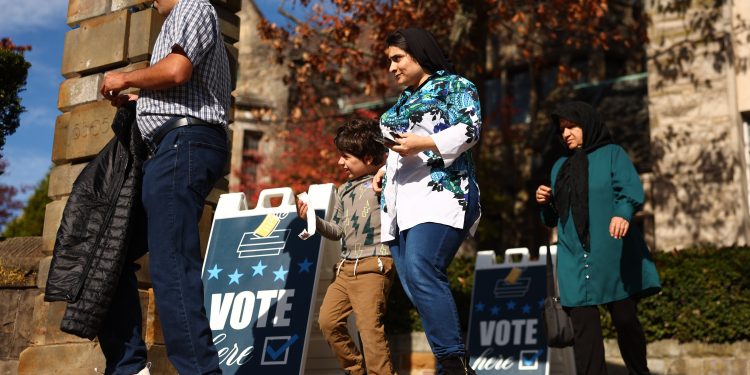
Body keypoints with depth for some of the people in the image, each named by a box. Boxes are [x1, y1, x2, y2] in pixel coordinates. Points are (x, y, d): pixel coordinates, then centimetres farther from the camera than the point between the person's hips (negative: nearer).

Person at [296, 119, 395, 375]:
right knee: (328, 320, 4)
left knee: (369, 325, -14)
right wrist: (313, 219, 8)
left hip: (373, 265, -8)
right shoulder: (344, 191, 20)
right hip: (346, 267, 8)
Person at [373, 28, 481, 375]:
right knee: (414, 282, -2)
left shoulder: (454, 86, 6)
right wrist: (386, 168, 15)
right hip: (401, 203, 8)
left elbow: (470, 129, -9)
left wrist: (422, 143, -17)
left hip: (440, 191, -8)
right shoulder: (402, 101, 29)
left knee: (421, 273, -28)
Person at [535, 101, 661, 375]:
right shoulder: (560, 166, 20)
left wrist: (623, 213, -33)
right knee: (583, 324, -6)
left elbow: (631, 188, -12)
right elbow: (553, 219, 21)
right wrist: (546, 202, -1)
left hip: (612, 254, -3)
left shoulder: (612, 154, 6)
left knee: (624, 319, 1)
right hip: (574, 258, 4)